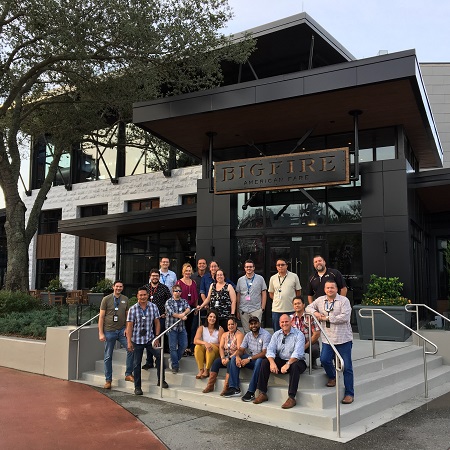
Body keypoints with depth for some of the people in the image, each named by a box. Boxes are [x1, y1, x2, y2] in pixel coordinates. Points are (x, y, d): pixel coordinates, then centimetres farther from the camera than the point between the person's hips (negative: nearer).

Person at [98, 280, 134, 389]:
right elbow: (101, 317, -1)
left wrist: (127, 328, -2)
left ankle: (128, 374, -2)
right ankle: (108, 380, 18)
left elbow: (127, 315, 12)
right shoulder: (106, 299, -1)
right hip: (109, 331, -2)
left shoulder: (125, 299, 8)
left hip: (121, 330, 2)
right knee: (108, 356, 5)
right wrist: (101, 333, -6)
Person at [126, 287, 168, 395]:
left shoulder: (153, 307, 0)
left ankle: (161, 380, 5)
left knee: (159, 355, -12)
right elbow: (129, 326, -5)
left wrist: (157, 338, -1)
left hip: (150, 339, 1)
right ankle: (137, 387, 19)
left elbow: (157, 323, 4)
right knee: (137, 363, 6)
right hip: (137, 340, -1)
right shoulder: (133, 309, -6)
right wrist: (129, 342, -10)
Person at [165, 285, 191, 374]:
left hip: (182, 327, 5)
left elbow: (188, 309, -6)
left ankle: (174, 360, 26)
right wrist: (182, 317, -17)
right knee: (173, 347, -2)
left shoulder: (184, 301, 11)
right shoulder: (169, 302, -2)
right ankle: (175, 366, 6)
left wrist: (184, 313, -26)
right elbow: (171, 313, -15)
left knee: (184, 345, 5)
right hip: (172, 327, -4)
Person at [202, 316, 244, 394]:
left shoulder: (239, 335, -6)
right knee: (216, 361, -21)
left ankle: (226, 387, -33)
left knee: (230, 363, -34)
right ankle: (210, 385, -21)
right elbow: (221, 347, 6)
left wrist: (229, 358, -22)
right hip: (225, 357, 5)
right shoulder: (225, 334, 15)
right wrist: (223, 358, -11)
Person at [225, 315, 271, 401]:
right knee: (234, 358, -10)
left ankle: (251, 392, -34)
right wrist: (238, 356, -20)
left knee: (259, 361, -39)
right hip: (251, 359, 7)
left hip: (262, 359, -7)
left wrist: (249, 359, -29)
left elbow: (264, 353, -23)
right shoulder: (248, 335, 7)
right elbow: (241, 349, 5)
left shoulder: (266, 335, -14)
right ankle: (234, 388, -12)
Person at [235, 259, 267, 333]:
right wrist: (237, 310, 9)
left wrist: (263, 308, -2)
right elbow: (238, 296, 12)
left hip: (256, 310, -2)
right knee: (246, 331, 6)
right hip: (243, 310, 2)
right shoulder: (240, 280, 10)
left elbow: (264, 294, 5)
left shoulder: (260, 279, 5)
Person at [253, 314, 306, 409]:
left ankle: (291, 397, -34)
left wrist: (287, 364, -36)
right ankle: (262, 393, -12)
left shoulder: (299, 335, -9)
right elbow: (270, 350, -4)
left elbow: (297, 353, -22)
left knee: (295, 366, -37)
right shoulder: (276, 334, 7)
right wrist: (272, 362, -24)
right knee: (265, 362, -16)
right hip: (280, 360, 5)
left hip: (295, 361, -4)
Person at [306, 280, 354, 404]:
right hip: (327, 338, 4)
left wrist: (327, 318, -10)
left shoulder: (344, 300, -4)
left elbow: (345, 317, -14)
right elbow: (309, 307, 20)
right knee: (324, 360, -13)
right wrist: (315, 313, -3)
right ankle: (332, 377, 20)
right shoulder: (320, 300, 10)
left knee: (347, 367, 0)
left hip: (343, 339, -3)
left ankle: (349, 393, 11)